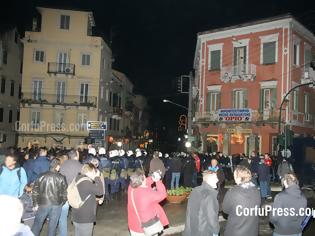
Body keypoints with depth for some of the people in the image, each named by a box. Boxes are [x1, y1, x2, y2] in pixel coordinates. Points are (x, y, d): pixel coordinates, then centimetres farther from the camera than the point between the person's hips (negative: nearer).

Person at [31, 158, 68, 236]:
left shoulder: (41, 176, -2)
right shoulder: (61, 177, -4)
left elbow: (35, 191, -1)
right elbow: (64, 193, -1)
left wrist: (35, 204, 7)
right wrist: (61, 203, 13)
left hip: (43, 204, 0)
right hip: (57, 205, 0)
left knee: (37, 224, 14)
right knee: (52, 226, 11)